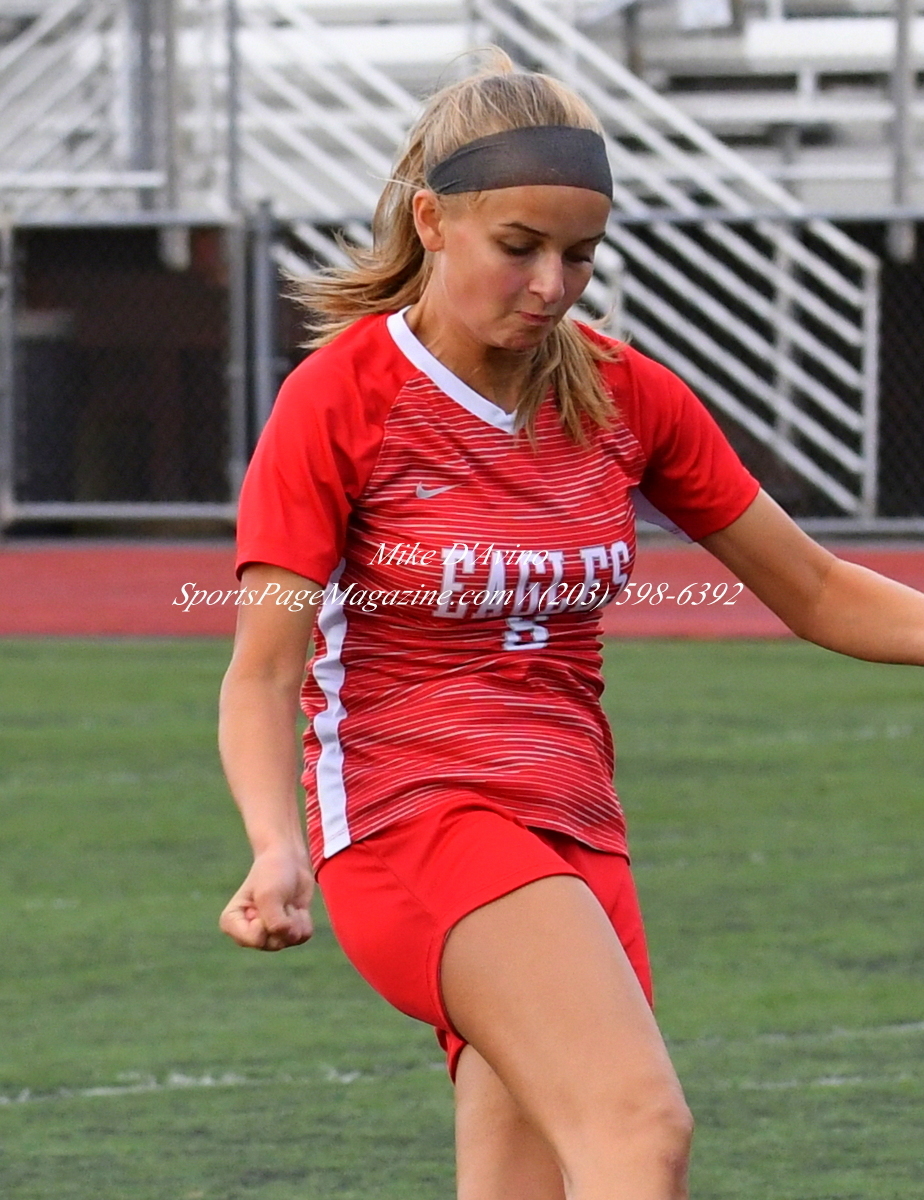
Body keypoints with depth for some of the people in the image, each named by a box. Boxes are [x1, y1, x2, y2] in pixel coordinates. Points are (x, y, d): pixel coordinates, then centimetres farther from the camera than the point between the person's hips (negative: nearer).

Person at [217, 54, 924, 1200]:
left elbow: (818, 593, 16)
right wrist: (278, 847, -25)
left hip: (576, 838, 6)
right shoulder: (340, 396, -5)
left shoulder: (626, 396, 9)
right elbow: (260, 674, -7)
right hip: (413, 812, -6)